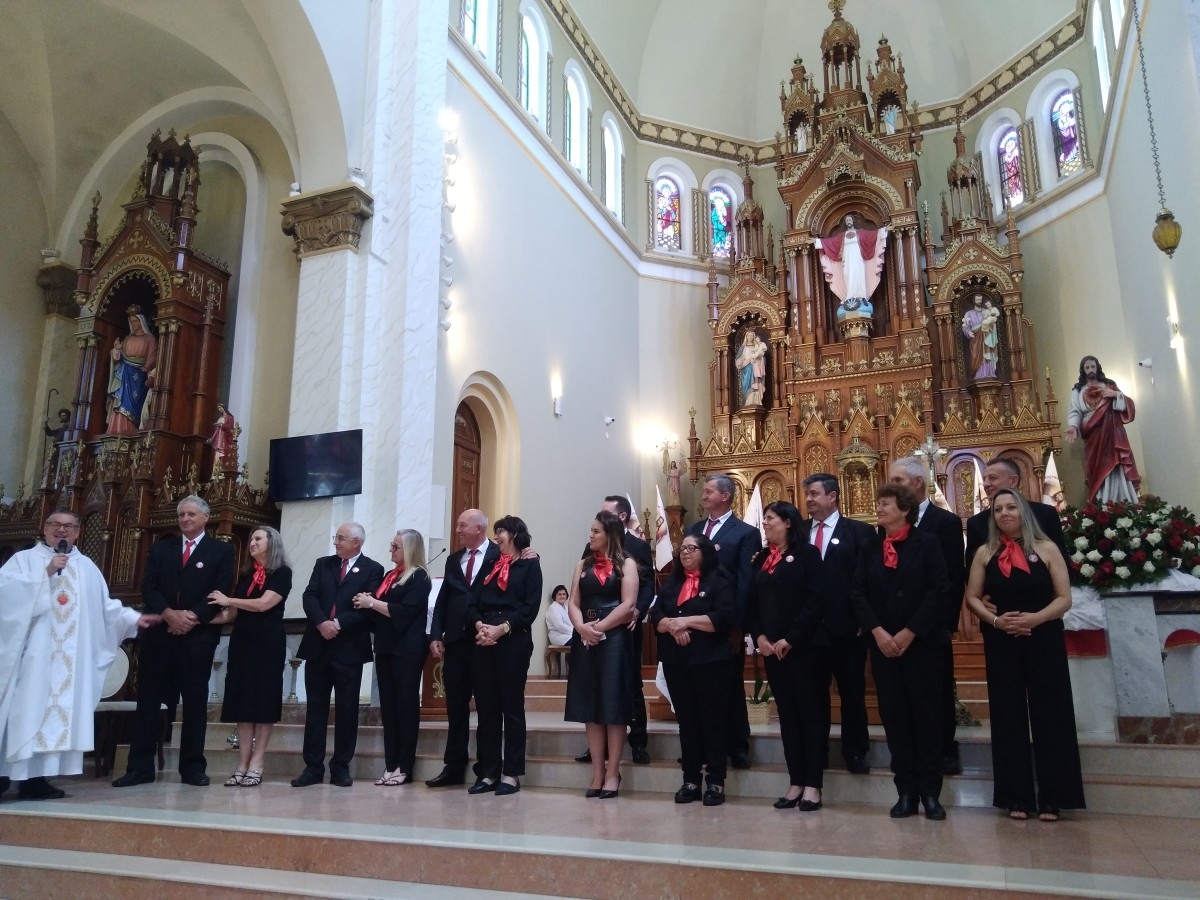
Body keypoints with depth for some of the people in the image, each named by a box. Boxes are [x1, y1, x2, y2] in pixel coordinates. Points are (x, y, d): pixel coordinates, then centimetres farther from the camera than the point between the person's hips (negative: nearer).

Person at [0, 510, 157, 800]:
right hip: (31, 654, -3)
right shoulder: (24, 559, 6)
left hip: (69, 658, 3)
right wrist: (46, 573, -15)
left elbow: (105, 606, 17)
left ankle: (35, 777, 1)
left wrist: (133, 618, 7)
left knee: (61, 708, -2)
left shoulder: (87, 567, 17)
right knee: (26, 708, -8)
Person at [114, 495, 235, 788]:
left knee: (195, 701, 3)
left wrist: (193, 617, -16)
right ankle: (140, 767, 11)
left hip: (198, 635, -3)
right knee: (149, 699, 4)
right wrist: (169, 614, -13)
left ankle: (193, 767, 10)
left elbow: (221, 593, -5)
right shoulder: (161, 548, 14)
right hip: (160, 632, 3)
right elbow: (148, 588, 3)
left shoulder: (221, 551, 5)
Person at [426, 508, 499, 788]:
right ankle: (453, 767, 17)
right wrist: (436, 636, 5)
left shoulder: (499, 556, -3)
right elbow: (443, 600, 12)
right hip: (455, 641, 5)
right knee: (455, 706, 9)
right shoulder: (453, 560, 15)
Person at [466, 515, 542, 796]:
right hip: (483, 642, 5)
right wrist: (479, 625, -9)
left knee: (511, 707, 0)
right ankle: (488, 772, 12)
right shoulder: (491, 565, 19)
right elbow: (473, 602, 10)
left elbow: (530, 607, -7)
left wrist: (502, 629, -17)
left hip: (513, 642, -5)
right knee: (486, 708, 6)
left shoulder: (529, 565, 4)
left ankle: (511, 773, 5)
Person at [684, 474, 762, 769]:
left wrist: (738, 625, -16)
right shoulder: (692, 530, 13)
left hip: (727, 622, -5)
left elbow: (747, 582, -10)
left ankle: (737, 747, 19)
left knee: (731, 685, 6)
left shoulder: (746, 533, -5)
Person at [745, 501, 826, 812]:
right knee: (787, 713, 9)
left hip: (805, 645, -6)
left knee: (811, 712, 0)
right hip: (772, 647, 6)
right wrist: (759, 637, -3)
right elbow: (752, 602, 12)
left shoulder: (807, 554, -4)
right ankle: (796, 782, 16)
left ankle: (813, 784, 7)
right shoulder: (762, 558, 13)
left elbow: (815, 600, -12)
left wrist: (790, 639, -16)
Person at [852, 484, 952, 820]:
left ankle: (930, 792, 12)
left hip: (922, 643, -3)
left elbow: (938, 592, -9)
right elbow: (858, 593, 4)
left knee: (926, 715, 2)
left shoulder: (927, 544, -2)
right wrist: (878, 632, -9)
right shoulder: (870, 547, 10)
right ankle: (906, 791, 14)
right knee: (894, 717, 5)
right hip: (883, 645, 4)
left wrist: (908, 634, -14)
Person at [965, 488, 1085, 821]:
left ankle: (1051, 798, 11)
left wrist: (1035, 618, -18)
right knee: (1009, 716, 5)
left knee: (1049, 715, 1)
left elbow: (1064, 598, -3)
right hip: (1001, 644, 2)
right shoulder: (985, 554, 5)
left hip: (1044, 641, -1)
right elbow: (972, 597, 5)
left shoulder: (1046, 549, 0)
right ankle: (1017, 796, 12)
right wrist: (995, 620, -13)